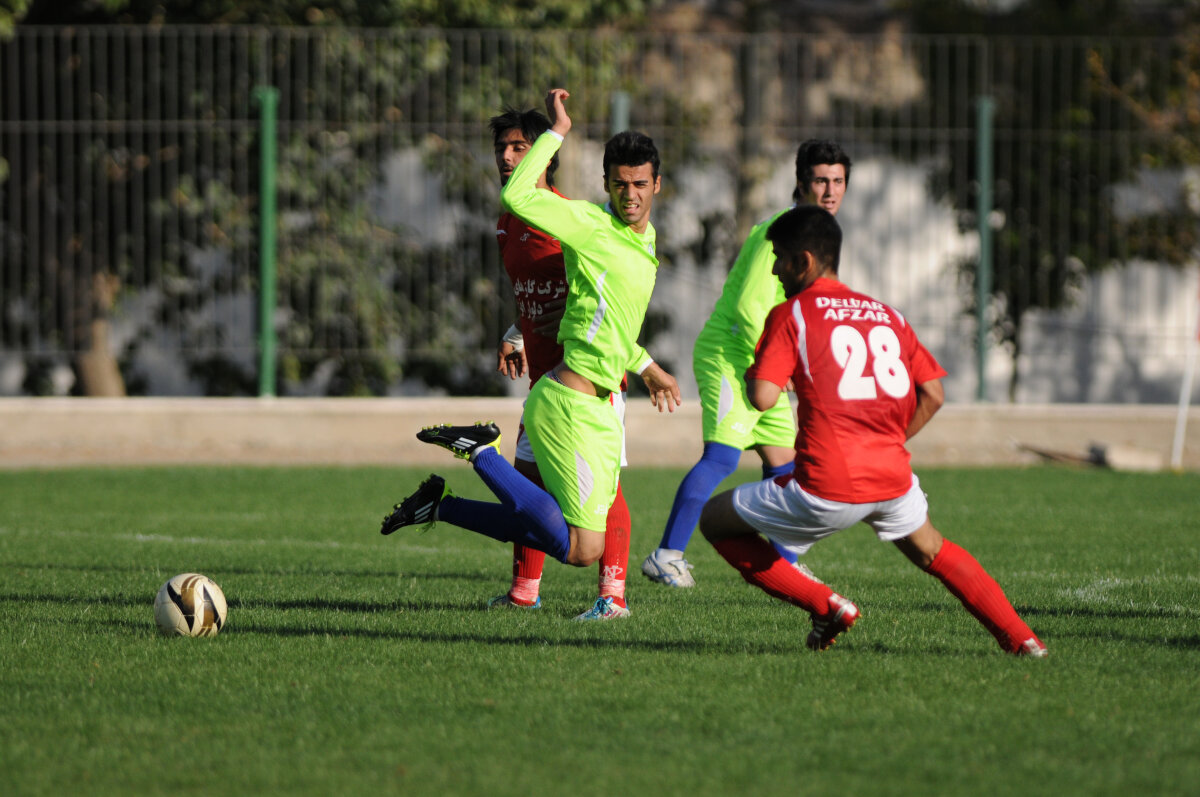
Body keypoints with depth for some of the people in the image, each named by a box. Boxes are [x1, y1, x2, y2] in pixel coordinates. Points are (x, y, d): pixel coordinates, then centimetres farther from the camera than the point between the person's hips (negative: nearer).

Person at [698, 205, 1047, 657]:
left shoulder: (790, 315, 0)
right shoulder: (887, 315, 16)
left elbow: (763, 397, -11)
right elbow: (932, 395, 11)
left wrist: (752, 371, 12)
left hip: (825, 489, -6)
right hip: (892, 479, 6)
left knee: (715, 521, 13)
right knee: (931, 552, 34)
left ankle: (824, 606, 2)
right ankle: (1020, 639, 24)